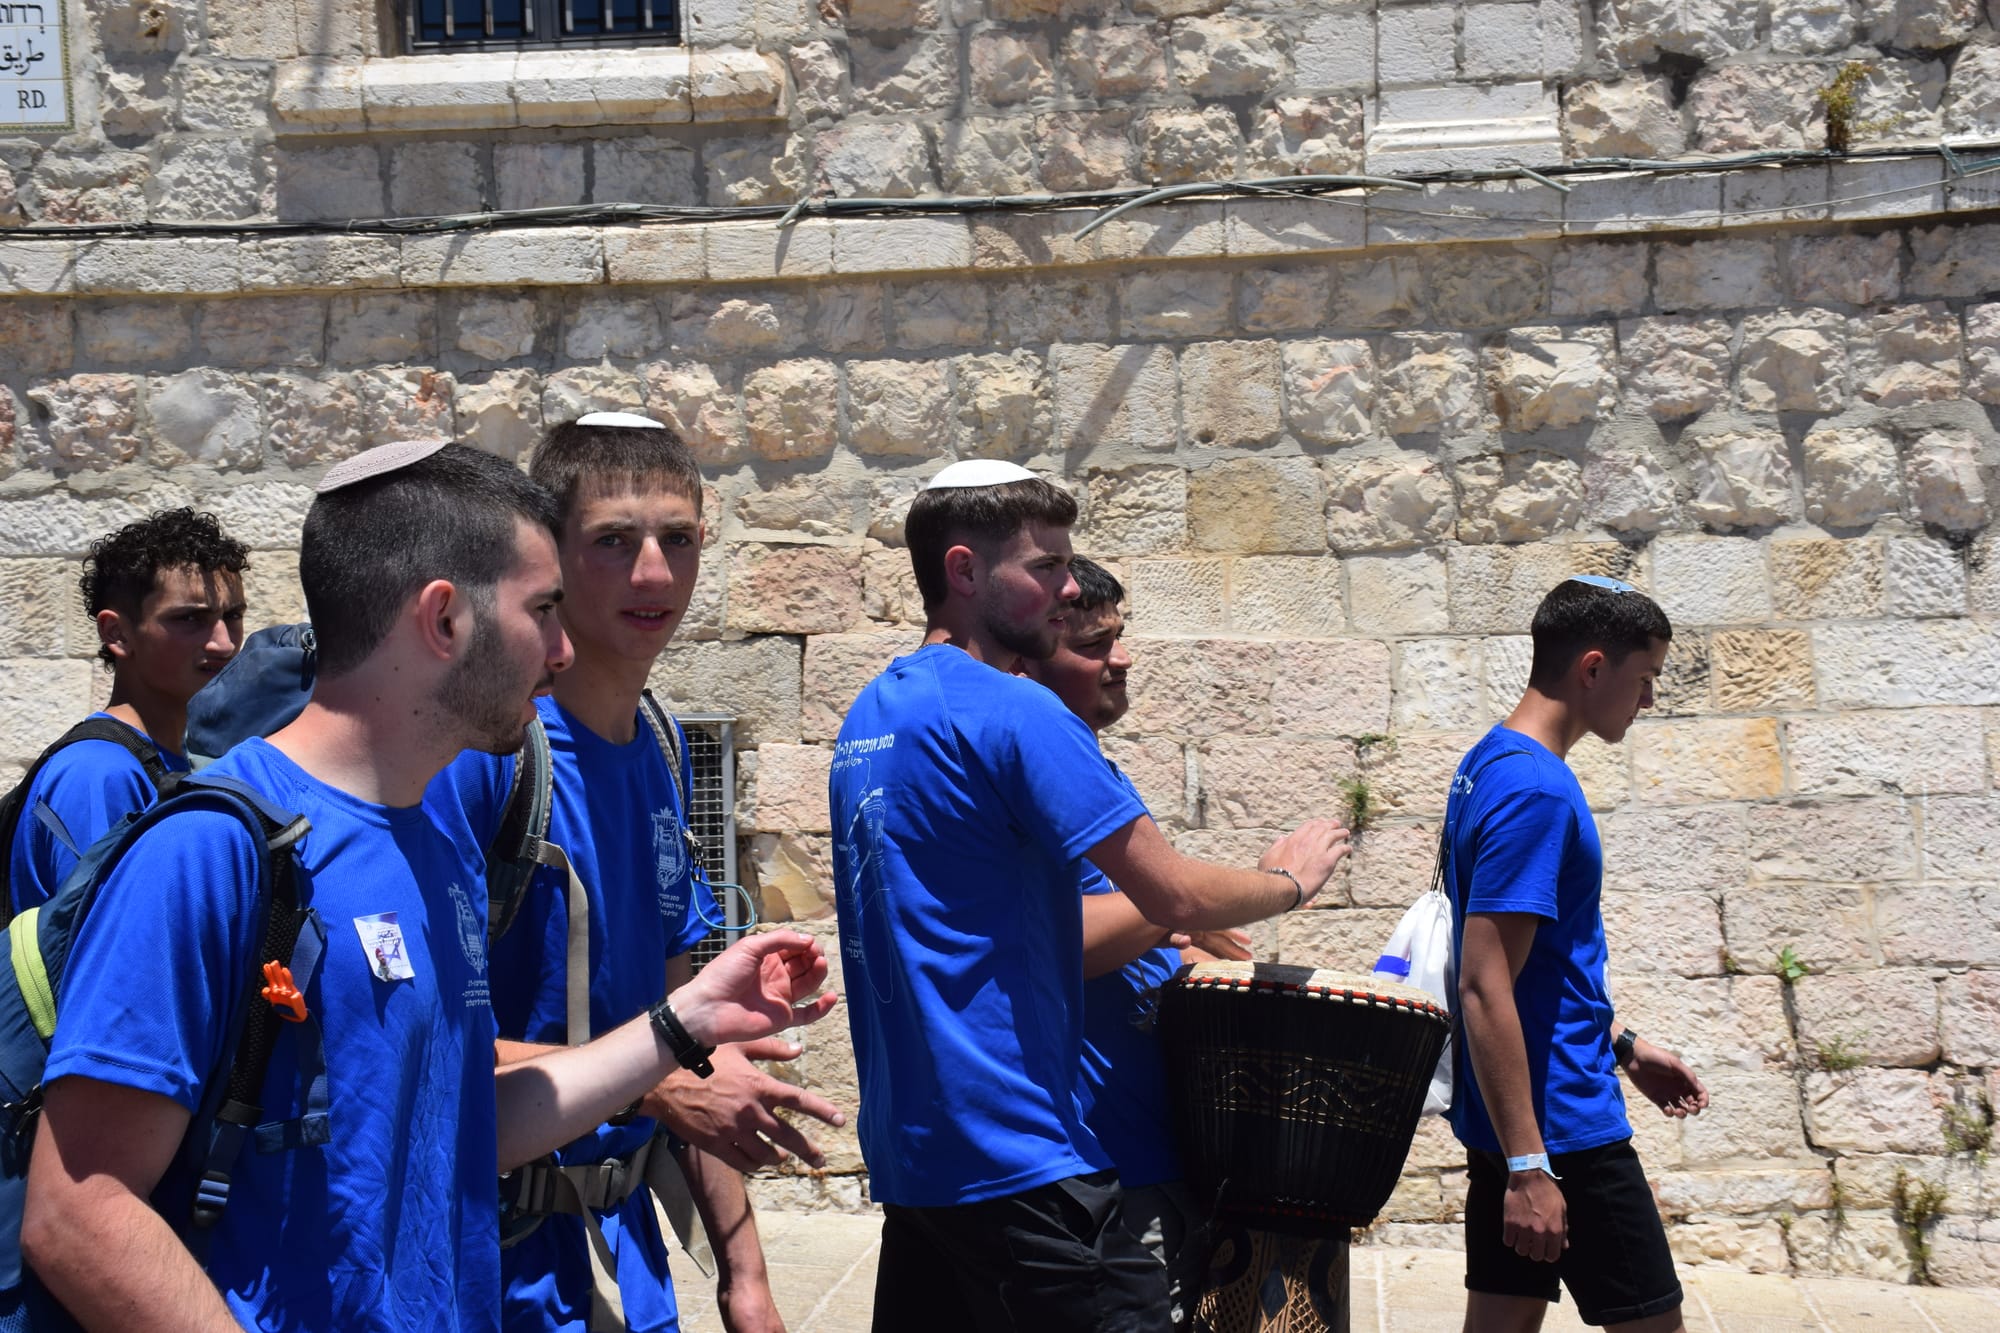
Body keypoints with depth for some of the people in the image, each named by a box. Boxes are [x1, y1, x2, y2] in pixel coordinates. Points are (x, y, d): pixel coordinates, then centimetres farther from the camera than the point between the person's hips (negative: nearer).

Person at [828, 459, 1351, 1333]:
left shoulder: (869, 716, 13)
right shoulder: (1014, 713, -14)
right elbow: (1175, 895, -14)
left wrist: (1163, 921, 19)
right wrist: (1288, 881, 6)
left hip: (907, 1148, 9)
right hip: (1013, 1153, -9)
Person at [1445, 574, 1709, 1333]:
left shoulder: (1492, 764, 10)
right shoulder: (1535, 791, -20)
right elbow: (1485, 988, -25)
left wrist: (1623, 1045, 23)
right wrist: (1526, 1167, -25)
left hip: (1514, 1118, 9)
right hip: (1559, 1125, -9)